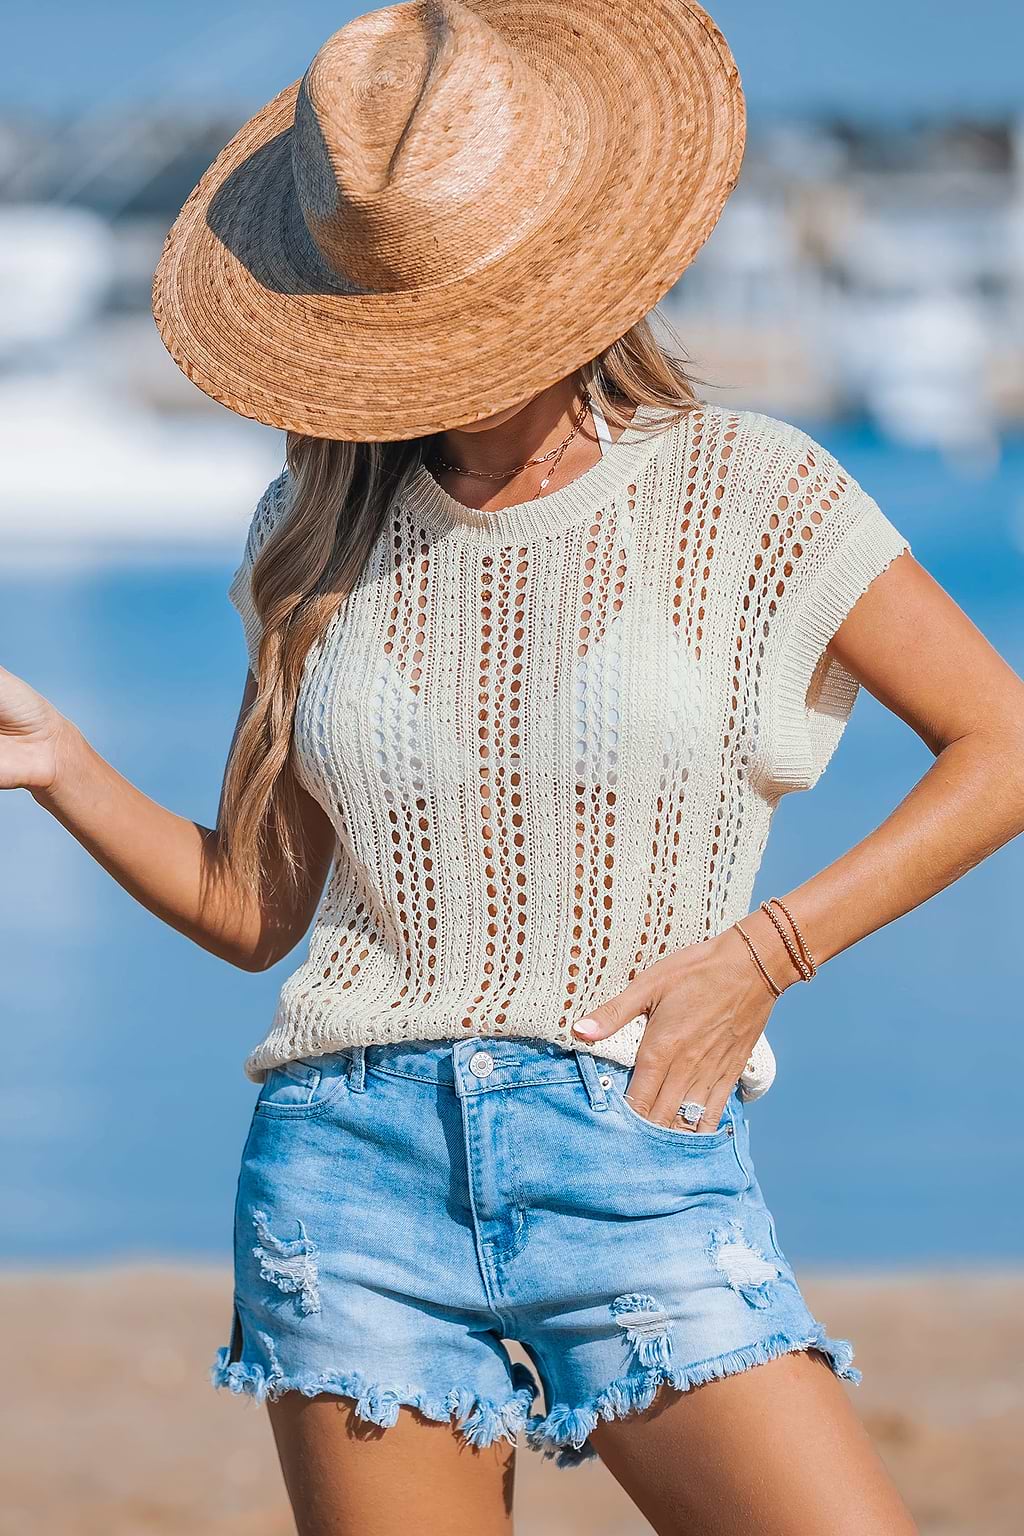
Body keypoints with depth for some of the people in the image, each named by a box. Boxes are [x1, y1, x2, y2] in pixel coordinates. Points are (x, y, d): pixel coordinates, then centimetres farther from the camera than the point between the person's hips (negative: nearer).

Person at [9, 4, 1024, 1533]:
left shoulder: (751, 492, 2)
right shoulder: (323, 535, 10)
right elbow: (252, 908, 14)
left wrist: (763, 953, -4)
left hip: (643, 1175, -2)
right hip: (354, 1176, 2)